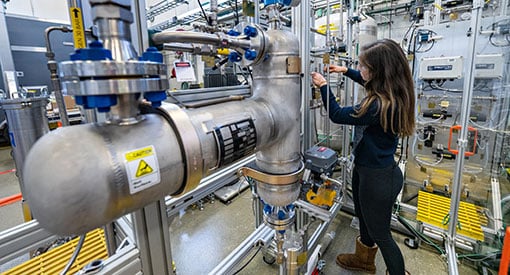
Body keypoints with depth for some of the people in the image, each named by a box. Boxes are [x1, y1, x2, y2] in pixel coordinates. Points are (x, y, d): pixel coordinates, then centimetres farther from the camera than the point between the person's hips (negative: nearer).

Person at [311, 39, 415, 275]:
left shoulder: (379, 105, -33)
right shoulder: (391, 94, -5)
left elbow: (336, 115, -19)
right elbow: (368, 82, 20)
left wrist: (323, 85, -7)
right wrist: (346, 71, 18)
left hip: (378, 177, -10)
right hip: (366, 168, 10)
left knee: (380, 233, 13)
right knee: (364, 218, 29)